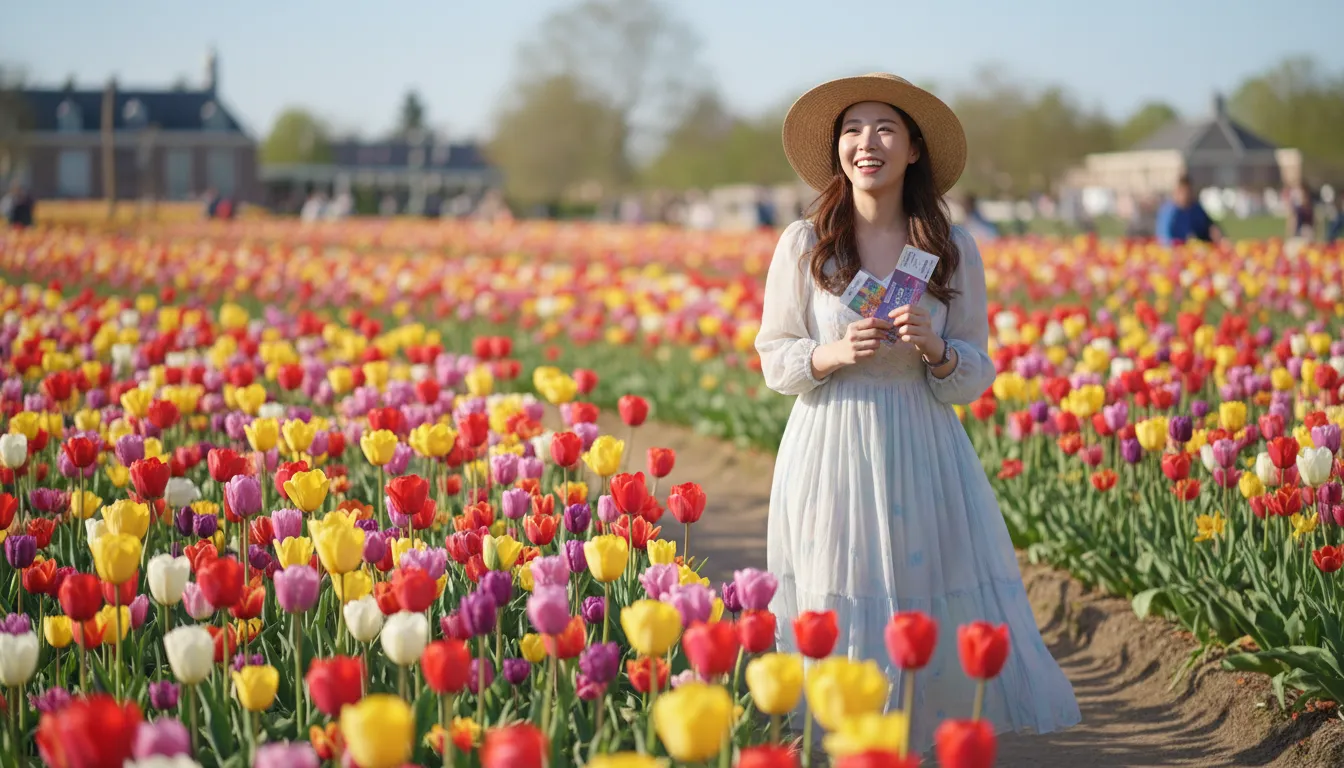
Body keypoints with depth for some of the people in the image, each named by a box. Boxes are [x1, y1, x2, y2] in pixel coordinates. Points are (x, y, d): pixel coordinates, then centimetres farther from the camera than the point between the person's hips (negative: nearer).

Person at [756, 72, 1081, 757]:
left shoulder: (953, 251, 2)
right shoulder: (804, 245, -1)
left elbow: (974, 378, 5)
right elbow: (775, 362, 5)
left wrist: (935, 350, -16)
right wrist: (834, 354, -14)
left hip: (923, 460, 1)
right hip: (831, 461, -1)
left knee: (949, 625, -1)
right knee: (838, 621, -1)